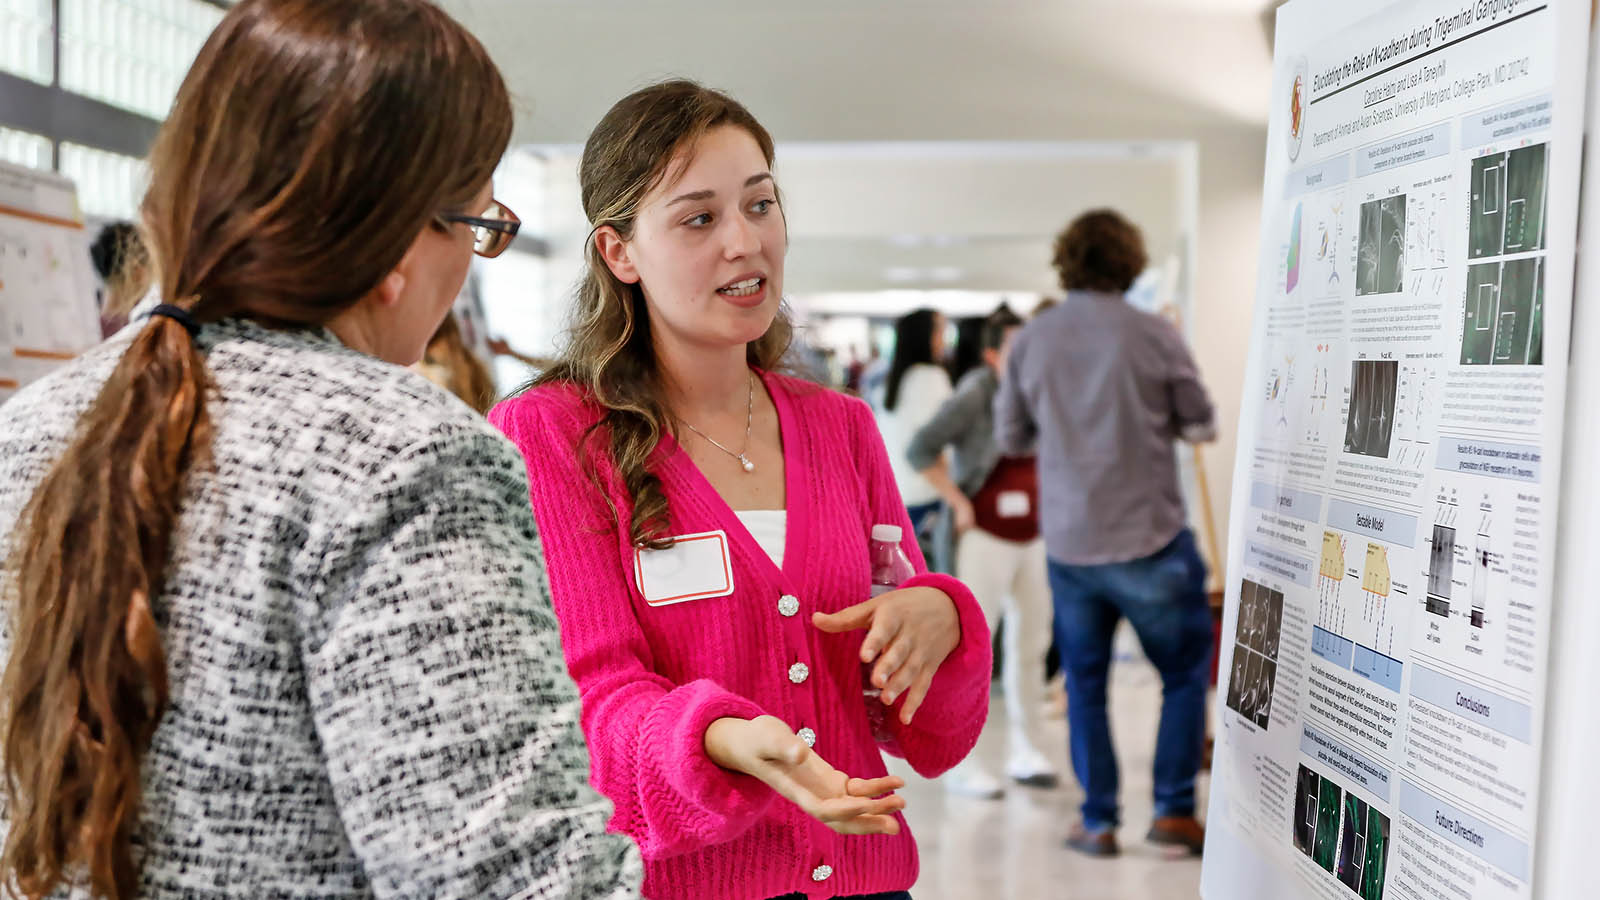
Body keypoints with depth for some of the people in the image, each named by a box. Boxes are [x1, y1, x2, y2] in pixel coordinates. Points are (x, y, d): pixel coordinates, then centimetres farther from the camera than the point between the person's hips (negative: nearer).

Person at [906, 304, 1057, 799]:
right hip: (986, 536, -7)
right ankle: (959, 763, 2)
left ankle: (1025, 753, 20)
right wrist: (959, 503, -15)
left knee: (1030, 642, 10)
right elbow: (920, 449, -17)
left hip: (1033, 536, 7)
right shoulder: (974, 396, -12)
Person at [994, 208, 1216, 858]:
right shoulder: (1155, 335, -10)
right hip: (1150, 537, -3)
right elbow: (1201, 426, 2)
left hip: (1069, 542, 3)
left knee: (1084, 683, 15)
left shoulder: (1032, 340, -1)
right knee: (1185, 672, 14)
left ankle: (1098, 821, 18)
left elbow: (1010, 437, 9)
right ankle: (1174, 809, 13)